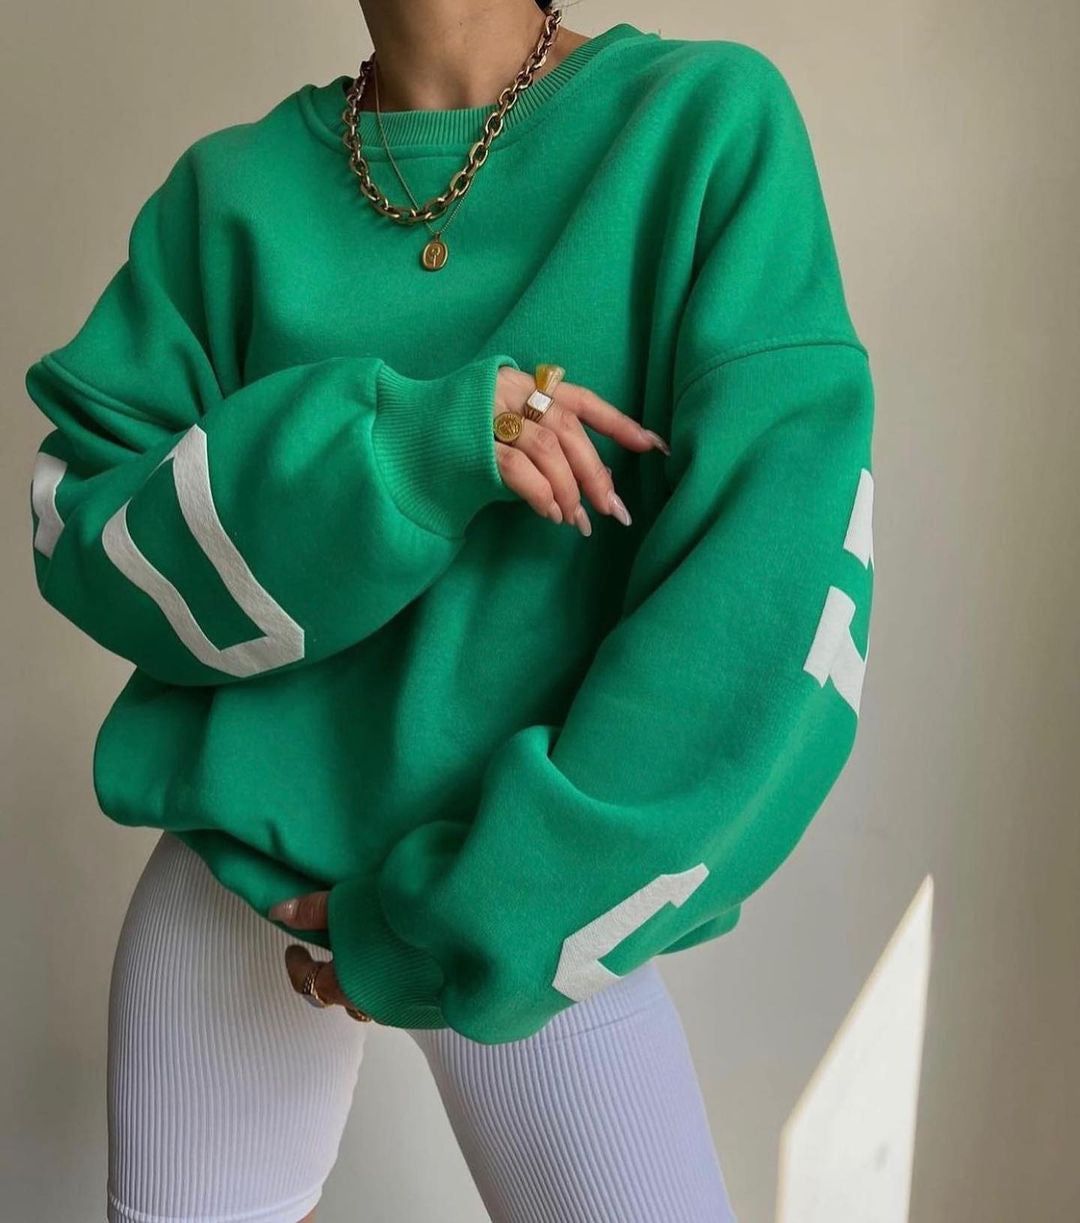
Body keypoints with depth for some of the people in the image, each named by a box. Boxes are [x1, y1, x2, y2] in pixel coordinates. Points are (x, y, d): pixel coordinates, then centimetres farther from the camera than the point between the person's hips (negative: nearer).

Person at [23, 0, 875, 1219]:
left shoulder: (712, 121, -8)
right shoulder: (232, 186, 1)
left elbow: (778, 581, -15)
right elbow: (80, 538, -3)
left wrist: (476, 916, -15)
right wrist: (397, 446, -20)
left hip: (529, 896, -2)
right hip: (238, 863, 2)